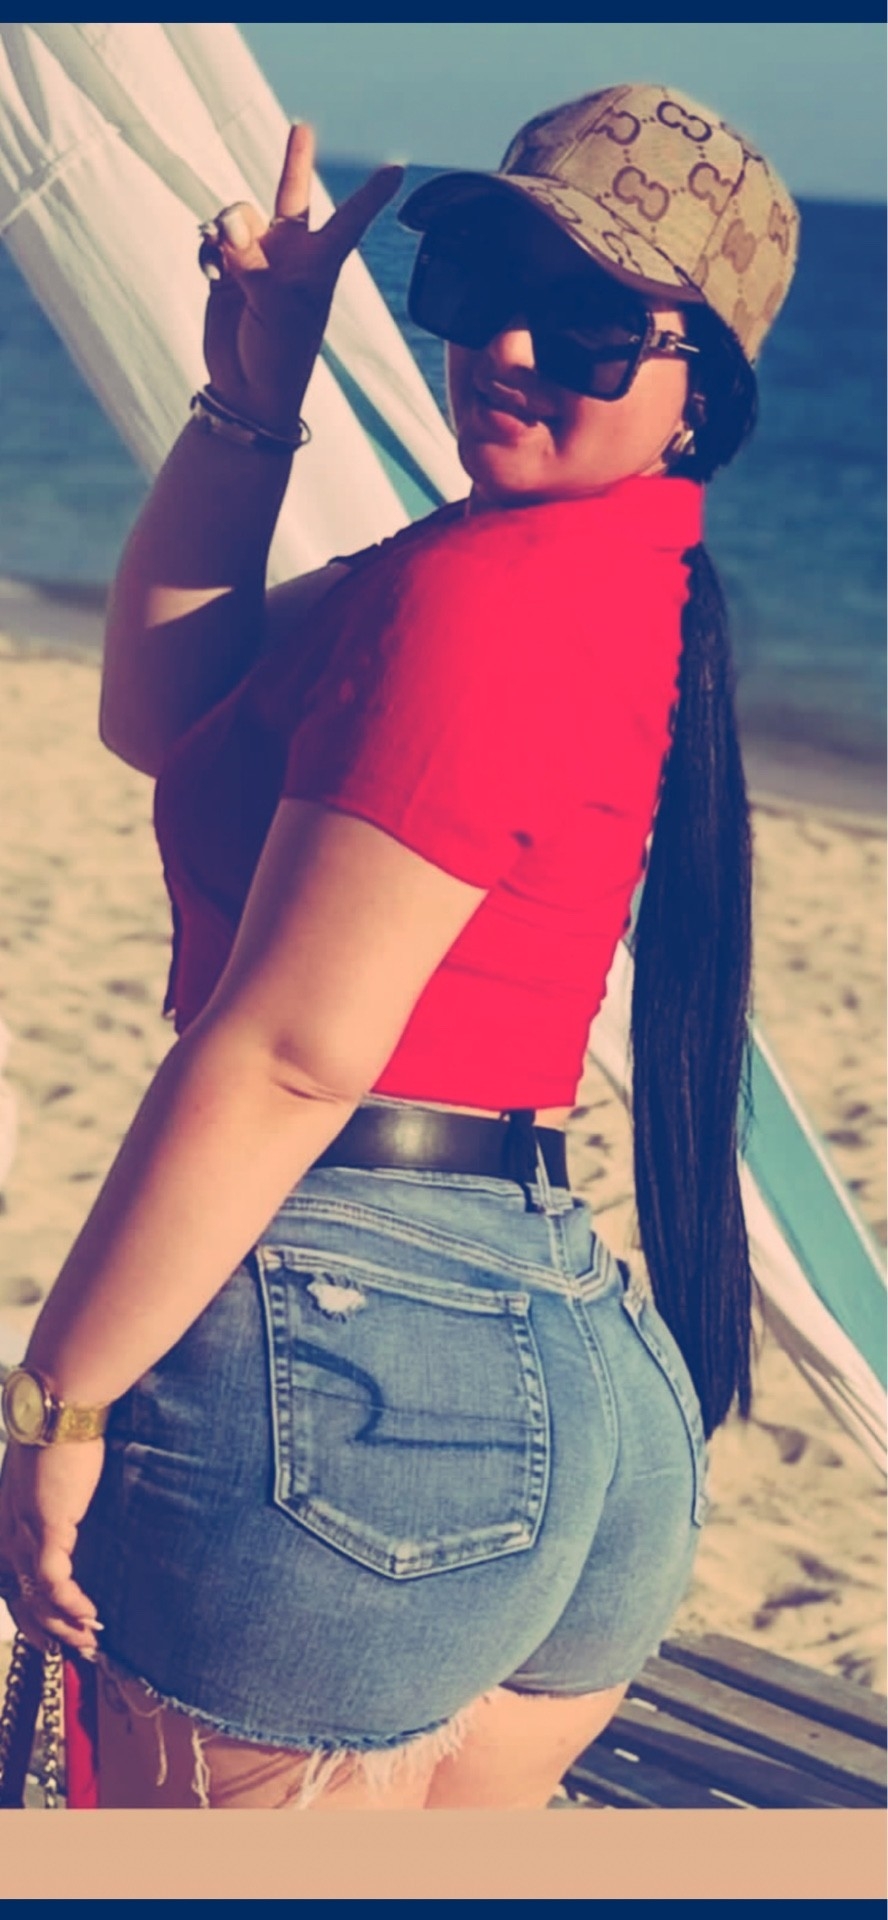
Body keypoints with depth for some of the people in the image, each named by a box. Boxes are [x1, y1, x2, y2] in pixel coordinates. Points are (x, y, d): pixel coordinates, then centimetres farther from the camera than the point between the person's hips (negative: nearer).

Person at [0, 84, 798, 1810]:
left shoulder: (477, 589, -16)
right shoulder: (627, 580, 14)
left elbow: (285, 1054, -19)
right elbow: (162, 713, 17)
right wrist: (251, 403, 9)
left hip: (343, 1342, -10)